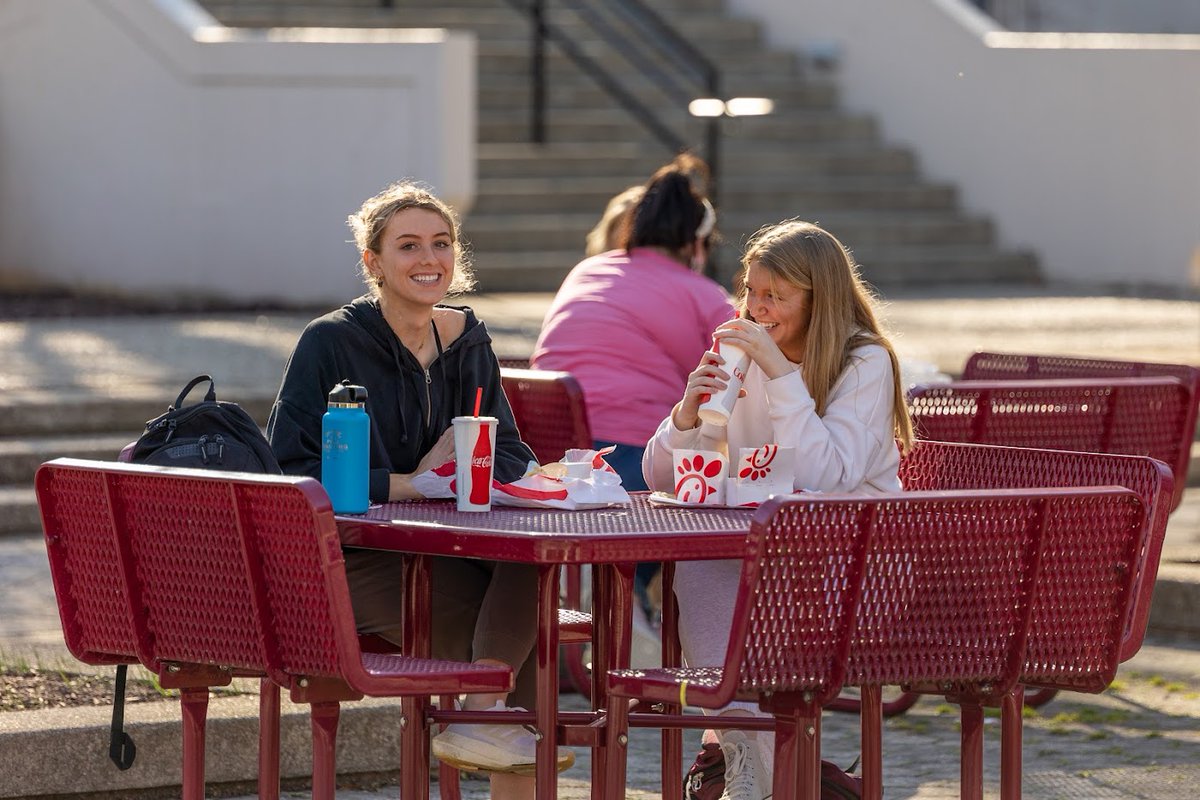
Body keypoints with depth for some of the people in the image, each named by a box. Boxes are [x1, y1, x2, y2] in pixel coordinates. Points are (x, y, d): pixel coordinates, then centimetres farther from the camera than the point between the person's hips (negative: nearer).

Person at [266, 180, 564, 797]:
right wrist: (403, 485, -17)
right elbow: (287, 472, -12)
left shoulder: (467, 342, 12)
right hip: (351, 561, -5)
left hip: (446, 548, 5)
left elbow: (513, 458, 11)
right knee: (521, 614, -29)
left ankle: (483, 718, -31)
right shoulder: (330, 342, -5)